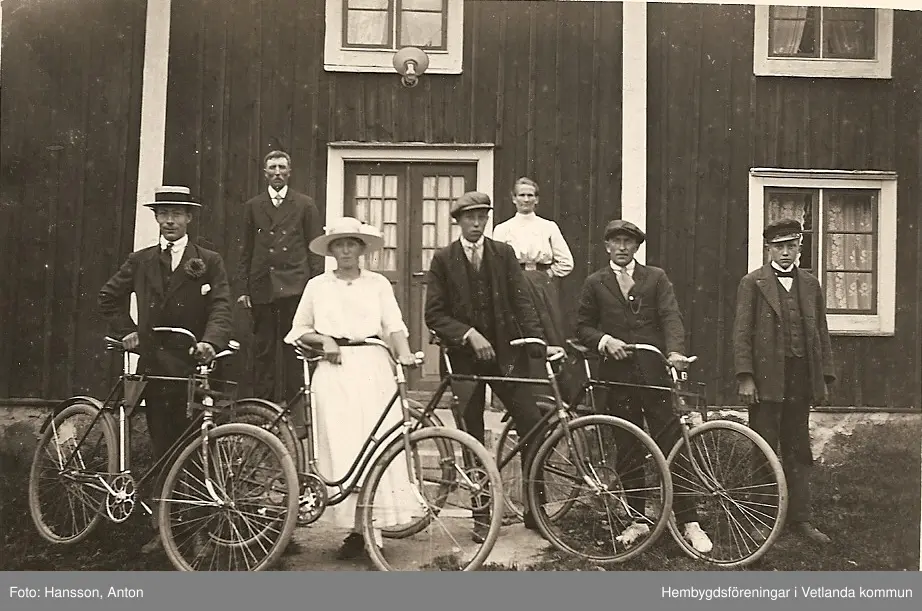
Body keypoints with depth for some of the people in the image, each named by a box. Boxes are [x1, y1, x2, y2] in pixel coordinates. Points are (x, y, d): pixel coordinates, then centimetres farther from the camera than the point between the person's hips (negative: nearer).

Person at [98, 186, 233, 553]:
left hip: (192, 365, -3)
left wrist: (209, 342, -26)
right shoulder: (140, 261, 12)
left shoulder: (209, 262, 2)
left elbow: (220, 308, -9)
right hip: (153, 366, 3)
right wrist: (126, 331, 11)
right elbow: (109, 299, 24)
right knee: (162, 449, 7)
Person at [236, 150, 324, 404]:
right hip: (262, 288, 2)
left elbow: (315, 249, 6)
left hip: (294, 287, -2)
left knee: (294, 349, -2)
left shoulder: (305, 205, 9)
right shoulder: (252, 206, 15)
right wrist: (243, 289, 5)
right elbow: (246, 252, 14)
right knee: (263, 350, 3)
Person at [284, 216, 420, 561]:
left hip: (372, 368, 0)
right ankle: (358, 529, 0)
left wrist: (405, 354, -15)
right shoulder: (317, 286, 13)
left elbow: (394, 325, 3)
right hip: (334, 369, 0)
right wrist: (323, 339, -3)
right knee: (340, 446, -5)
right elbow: (298, 331, 16)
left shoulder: (378, 283, 12)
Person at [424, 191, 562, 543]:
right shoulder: (443, 260, 1)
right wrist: (469, 334, -18)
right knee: (472, 438, 6)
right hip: (464, 358, -1)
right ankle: (481, 516, 18)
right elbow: (434, 315, -4)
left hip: (505, 353, 1)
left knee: (533, 427, -3)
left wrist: (539, 343, -13)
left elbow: (522, 302, -1)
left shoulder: (504, 254, 6)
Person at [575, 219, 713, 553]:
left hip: (654, 373, -1)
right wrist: (604, 340, -11)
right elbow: (583, 327, 10)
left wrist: (675, 350, -21)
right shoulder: (595, 283, 10)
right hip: (617, 376, 1)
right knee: (628, 451, 8)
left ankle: (689, 523, 6)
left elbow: (671, 317, -4)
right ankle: (637, 520, 20)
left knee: (672, 447, -2)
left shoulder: (656, 277, 7)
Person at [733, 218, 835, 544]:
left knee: (798, 451, 10)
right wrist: (745, 377, -12)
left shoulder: (811, 284, 13)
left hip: (801, 380, 4)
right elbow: (742, 333, -4)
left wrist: (824, 378, 8)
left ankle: (800, 518, 18)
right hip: (766, 378, -4)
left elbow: (821, 333, 13)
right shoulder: (752, 283, 0)